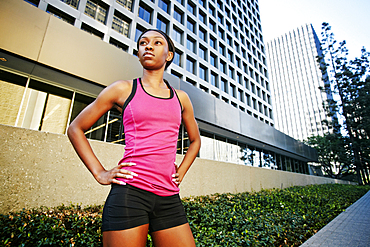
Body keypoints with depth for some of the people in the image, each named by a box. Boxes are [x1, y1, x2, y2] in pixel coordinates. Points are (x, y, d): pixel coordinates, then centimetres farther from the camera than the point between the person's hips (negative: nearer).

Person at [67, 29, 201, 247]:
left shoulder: (181, 98, 11)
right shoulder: (124, 89, 4)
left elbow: (195, 140, 25)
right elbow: (76, 129, 9)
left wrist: (181, 172, 12)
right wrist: (99, 173, 1)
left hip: (169, 198, 3)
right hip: (129, 192, -2)